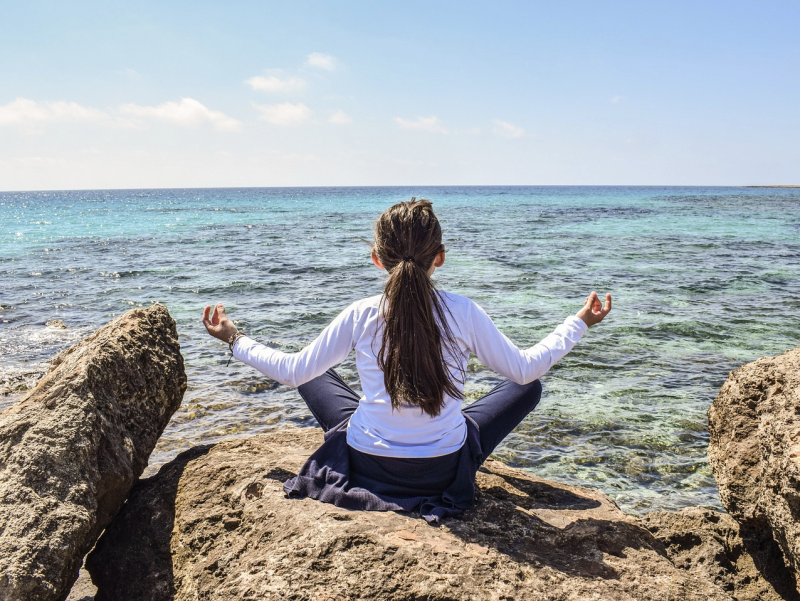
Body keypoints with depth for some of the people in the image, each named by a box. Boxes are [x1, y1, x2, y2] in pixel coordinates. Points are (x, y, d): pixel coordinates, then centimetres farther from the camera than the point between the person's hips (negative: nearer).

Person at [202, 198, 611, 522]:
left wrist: (234, 339, 13)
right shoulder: (463, 313, -14)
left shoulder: (360, 316, -12)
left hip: (366, 466, 1)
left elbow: (293, 372, -2)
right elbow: (526, 369, -3)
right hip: (445, 472, 0)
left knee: (315, 375, 24)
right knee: (527, 388, 18)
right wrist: (580, 322, 11)